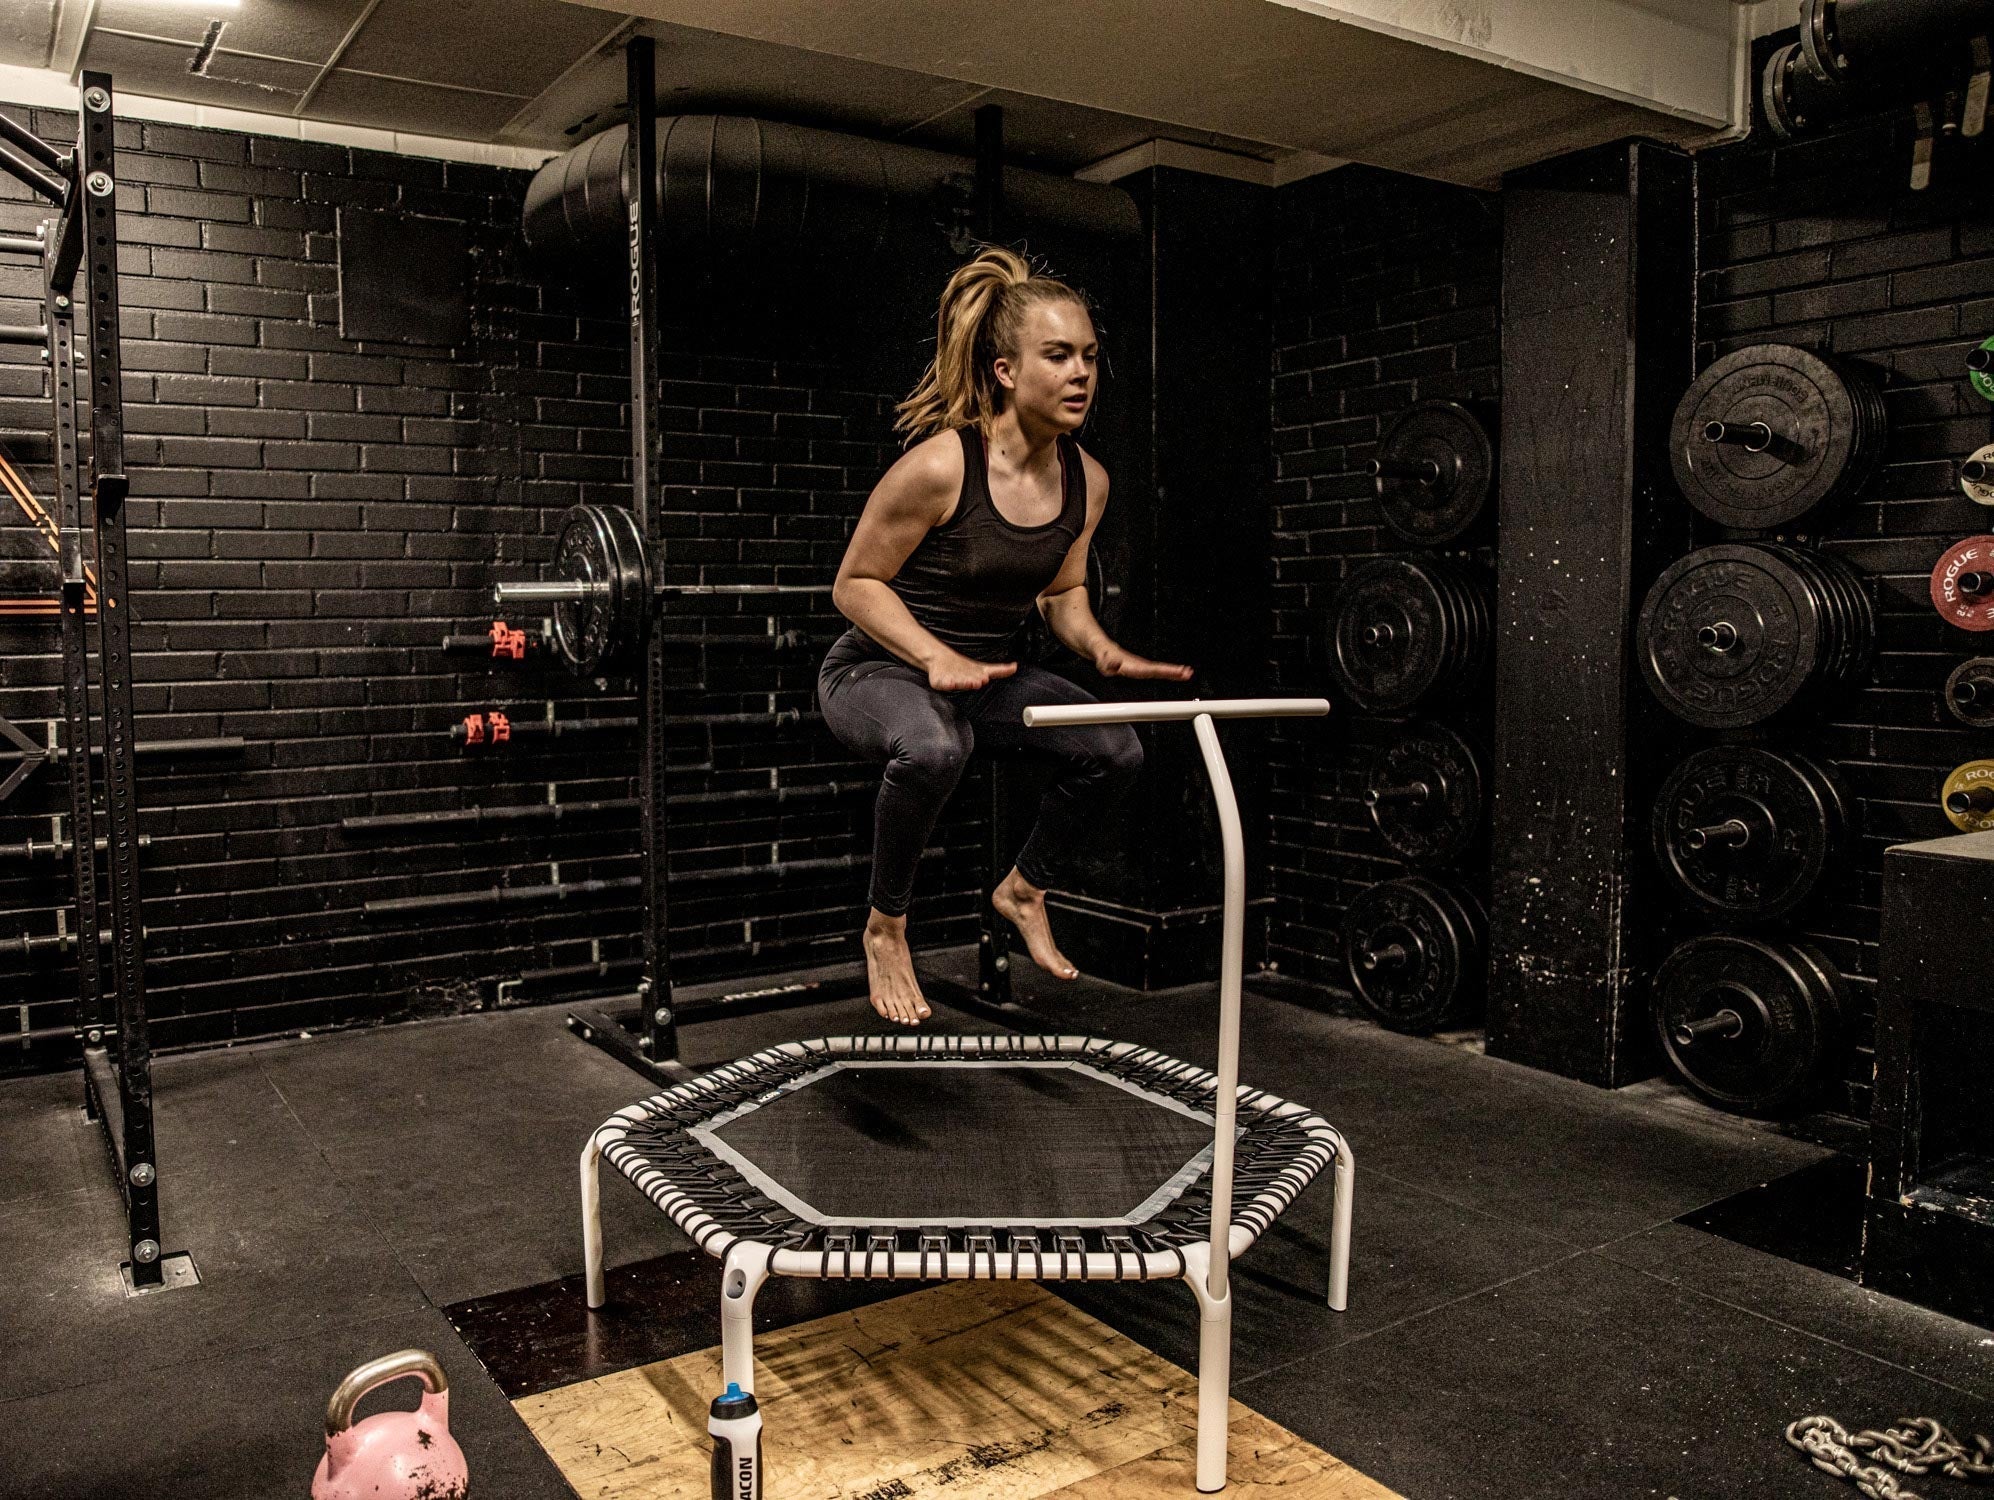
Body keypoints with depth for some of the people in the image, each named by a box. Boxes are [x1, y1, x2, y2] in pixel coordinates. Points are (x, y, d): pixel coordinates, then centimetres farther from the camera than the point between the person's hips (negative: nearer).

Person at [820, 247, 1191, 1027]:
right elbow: (855, 584, -16)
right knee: (932, 748, -39)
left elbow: (1062, 592, 11)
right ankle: (886, 928, -11)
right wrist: (937, 658, -29)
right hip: (877, 669, -6)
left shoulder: (1087, 481, -4)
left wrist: (1101, 649, -10)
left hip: (987, 671, 7)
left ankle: (1024, 888, 20)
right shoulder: (938, 465, -24)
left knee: (1114, 749, -7)